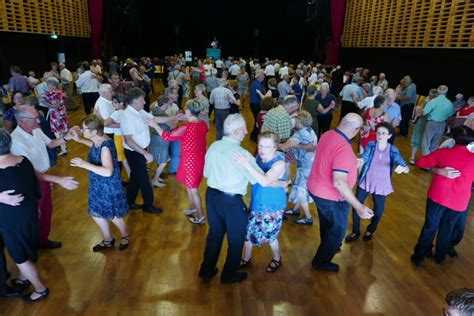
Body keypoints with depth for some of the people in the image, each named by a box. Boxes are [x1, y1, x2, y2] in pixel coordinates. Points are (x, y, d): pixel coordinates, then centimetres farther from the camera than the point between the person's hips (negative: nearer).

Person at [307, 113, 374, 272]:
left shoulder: (328, 134, -4)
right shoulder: (344, 148, -33)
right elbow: (339, 182, -38)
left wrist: (352, 163, 32)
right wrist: (358, 206, -36)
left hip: (316, 189, 8)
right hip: (330, 197, -8)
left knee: (326, 223, 31)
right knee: (338, 229, 16)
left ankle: (328, 247, 57)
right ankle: (321, 261, 33)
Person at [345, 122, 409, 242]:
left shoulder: (393, 150, -9)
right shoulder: (371, 145, -9)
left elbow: (406, 168, -17)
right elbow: (364, 157, -27)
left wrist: (402, 168, -42)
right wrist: (360, 161, -51)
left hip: (381, 185, 0)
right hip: (365, 182, 0)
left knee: (378, 211, 12)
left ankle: (370, 230, 43)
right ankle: (355, 232, 29)